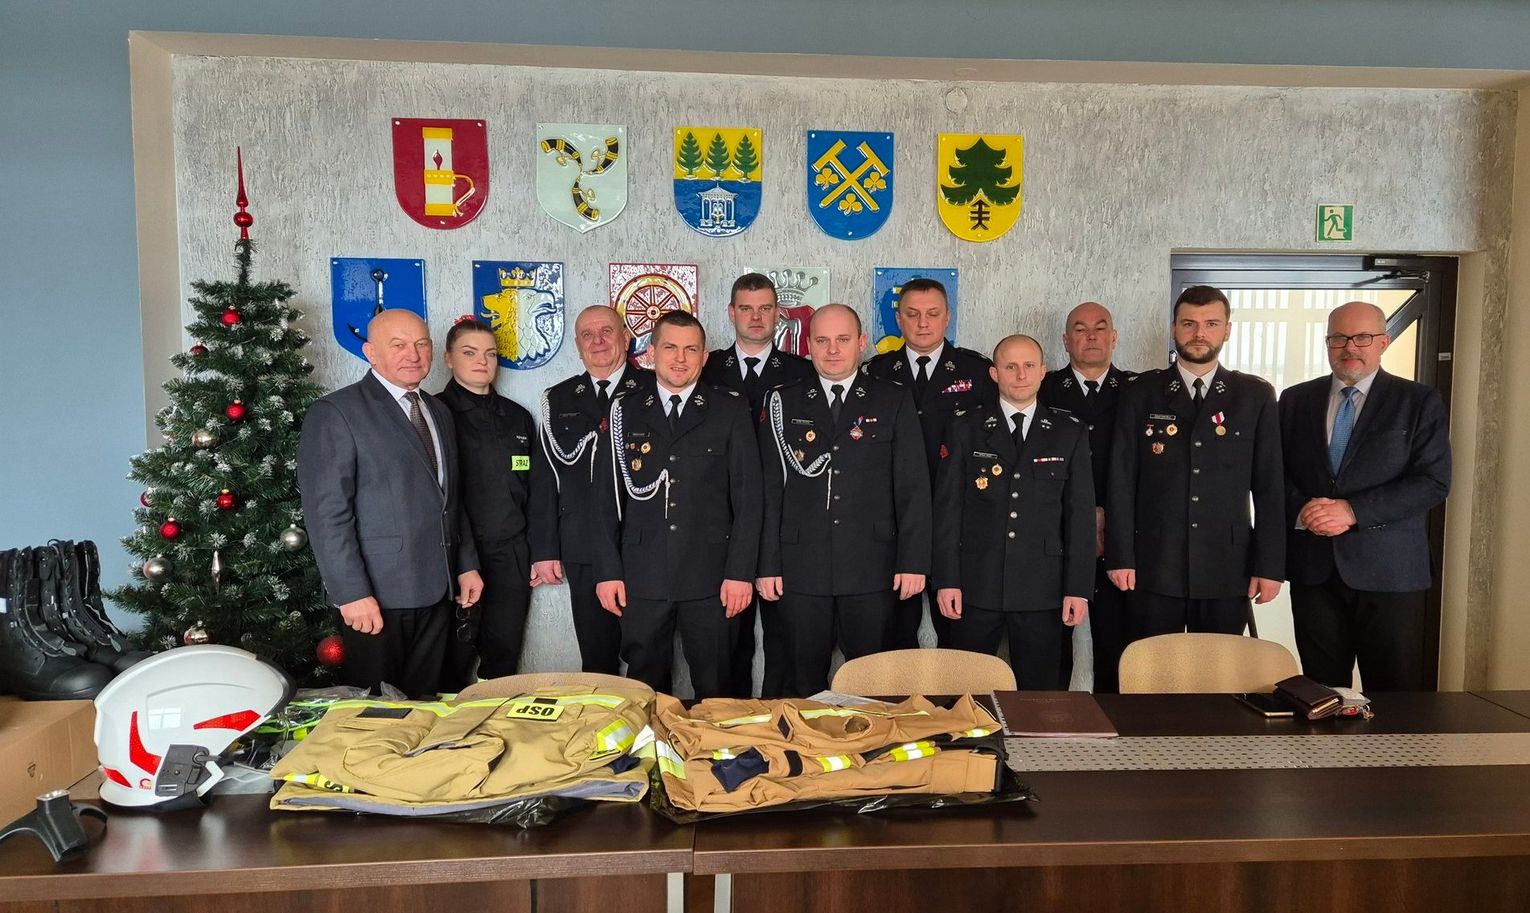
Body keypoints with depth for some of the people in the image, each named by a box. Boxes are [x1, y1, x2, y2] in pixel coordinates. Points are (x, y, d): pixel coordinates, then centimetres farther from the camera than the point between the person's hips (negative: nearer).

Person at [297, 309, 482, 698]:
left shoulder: (440, 413, 15)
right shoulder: (336, 412, -8)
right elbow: (326, 512, -13)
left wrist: (466, 564, 14)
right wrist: (351, 593, -17)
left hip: (436, 589, 6)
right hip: (376, 594, -6)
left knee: (424, 701, 12)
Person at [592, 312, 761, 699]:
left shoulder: (731, 409, 4)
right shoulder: (625, 411, 8)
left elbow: (747, 495, 0)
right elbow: (607, 495, 7)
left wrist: (741, 572, -6)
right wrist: (608, 570, 1)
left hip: (711, 578, -1)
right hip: (641, 578, 1)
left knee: (715, 691, 7)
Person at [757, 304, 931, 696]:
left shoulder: (895, 401, 5)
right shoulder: (783, 402, 6)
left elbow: (913, 486, 2)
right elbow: (769, 488, 5)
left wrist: (913, 561, -4)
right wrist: (768, 564, 0)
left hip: (872, 571, 0)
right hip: (801, 571, 1)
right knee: (804, 685, 9)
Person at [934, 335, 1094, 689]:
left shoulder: (1071, 433, 6)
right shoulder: (965, 428, 3)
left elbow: (1080, 514, 4)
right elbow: (947, 507, 1)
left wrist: (1078, 588, -1)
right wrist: (946, 580, -5)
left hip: (1042, 590, 1)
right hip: (974, 586, 0)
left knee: (1039, 694, 8)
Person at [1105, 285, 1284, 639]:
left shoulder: (1256, 396, 6)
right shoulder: (1140, 393, 4)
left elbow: (1269, 486, 5)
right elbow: (1121, 481, 1)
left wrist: (1270, 565, 0)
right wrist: (1120, 556, -5)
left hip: (1228, 570, 1)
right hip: (1153, 568, 0)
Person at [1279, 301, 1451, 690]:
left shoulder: (1420, 402, 2)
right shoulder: (1295, 400, 10)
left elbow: (1433, 482, -6)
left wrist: (1353, 511, -16)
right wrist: (1301, 509, -12)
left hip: (1389, 571, -2)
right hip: (1313, 569, 2)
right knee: (1321, 692, 9)